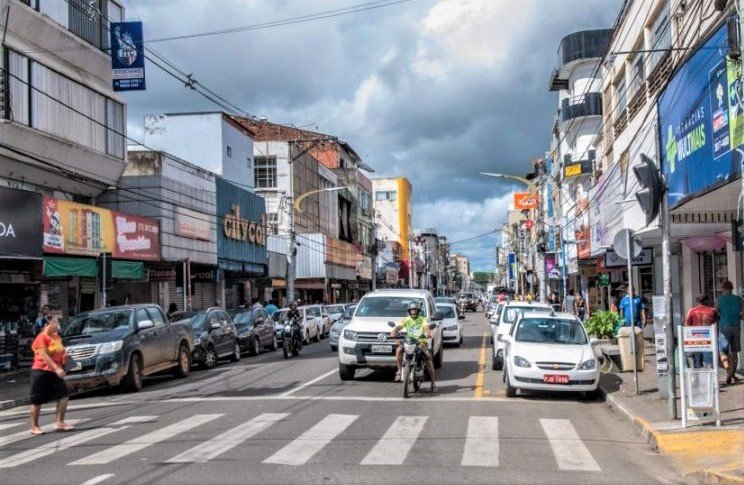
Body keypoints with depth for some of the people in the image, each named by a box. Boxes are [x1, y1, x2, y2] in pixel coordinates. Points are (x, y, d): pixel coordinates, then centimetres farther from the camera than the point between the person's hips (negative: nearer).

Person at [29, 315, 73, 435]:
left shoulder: (57, 337, 11)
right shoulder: (41, 338, -13)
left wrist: (64, 355, 2)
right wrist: (56, 368, -31)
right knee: (37, 401, 2)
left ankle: (59, 422, 5)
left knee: (63, 395, -3)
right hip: (41, 371, -7)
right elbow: (44, 356, -22)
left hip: (55, 372, 7)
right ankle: (34, 427, 12)